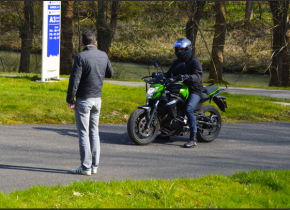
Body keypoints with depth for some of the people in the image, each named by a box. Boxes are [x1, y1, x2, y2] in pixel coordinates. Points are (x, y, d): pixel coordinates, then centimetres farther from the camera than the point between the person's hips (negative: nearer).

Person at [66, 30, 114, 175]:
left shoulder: (81, 57, -15)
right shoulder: (103, 56, 4)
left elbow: (74, 80, -17)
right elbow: (110, 74, 19)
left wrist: (70, 100, -10)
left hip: (83, 100, -6)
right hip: (97, 99, 6)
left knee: (84, 133, -2)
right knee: (94, 132, 13)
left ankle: (86, 167, -2)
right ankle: (94, 166, 14)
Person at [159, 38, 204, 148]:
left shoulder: (194, 61, -9)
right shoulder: (177, 62, 16)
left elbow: (198, 76, -25)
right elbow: (169, 74, 11)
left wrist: (186, 77, -42)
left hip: (194, 90, -8)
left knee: (188, 109, -31)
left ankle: (193, 139, -31)